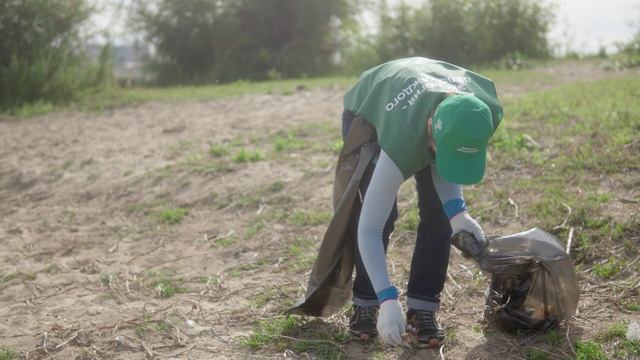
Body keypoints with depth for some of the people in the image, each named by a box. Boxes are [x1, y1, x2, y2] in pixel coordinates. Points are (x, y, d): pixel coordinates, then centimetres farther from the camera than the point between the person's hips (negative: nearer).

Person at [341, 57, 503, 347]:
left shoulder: (487, 112, -36)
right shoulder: (403, 141, -47)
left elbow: (449, 154, -15)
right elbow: (369, 228, -41)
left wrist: (456, 210, -32)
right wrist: (388, 300, -45)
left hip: (424, 104, 4)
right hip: (366, 115, -4)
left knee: (438, 211, -12)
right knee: (382, 214, -17)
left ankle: (422, 309, -2)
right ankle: (364, 304, 2)